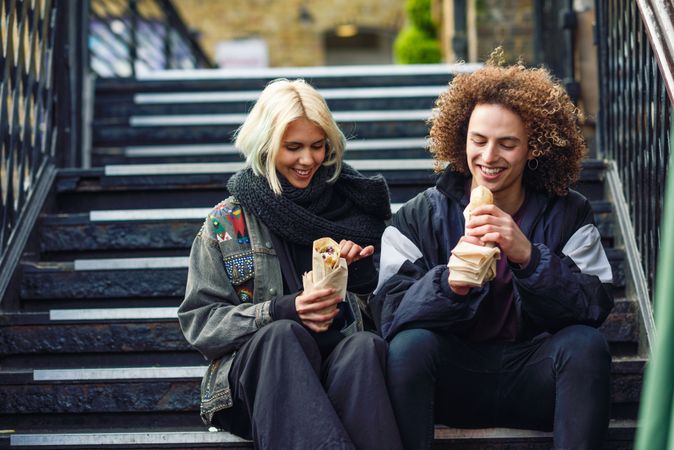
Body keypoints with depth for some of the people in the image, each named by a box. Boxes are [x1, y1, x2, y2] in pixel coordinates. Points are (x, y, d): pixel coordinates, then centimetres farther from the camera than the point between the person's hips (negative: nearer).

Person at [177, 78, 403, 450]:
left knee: (365, 345, -33)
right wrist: (282, 311, -13)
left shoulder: (349, 203, 14)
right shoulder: (226, 223, 9)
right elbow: (199, 322, 2)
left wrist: (360, 268, -5)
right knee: (284, 334, -35)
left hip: (342, 364, 1)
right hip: (252, 374, -1)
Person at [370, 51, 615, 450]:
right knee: (411, 343, -29)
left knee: (587, 343, -27)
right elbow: (390, 314, -12)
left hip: (533, 378, 1)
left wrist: (528, 257, -29)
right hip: (453, 379, 0)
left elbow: (595, 306, -12)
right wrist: (450, 283, -33)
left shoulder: (568, 215, 3)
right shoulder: (420, 218, 1)